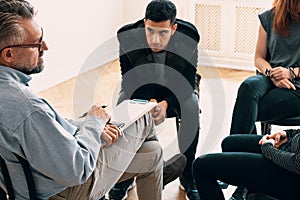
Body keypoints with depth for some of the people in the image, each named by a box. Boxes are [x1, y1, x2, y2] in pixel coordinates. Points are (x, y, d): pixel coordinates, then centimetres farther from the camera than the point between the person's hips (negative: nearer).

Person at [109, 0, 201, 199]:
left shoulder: (188, 37, -26)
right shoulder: (128, 38, -26)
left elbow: (187, 83, -20)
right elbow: (129, 82, -18)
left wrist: (166, 104, -39)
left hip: (177, 89, 0)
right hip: (141, 89, 1)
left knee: (192, 107, -31)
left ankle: (188, 175, -13)